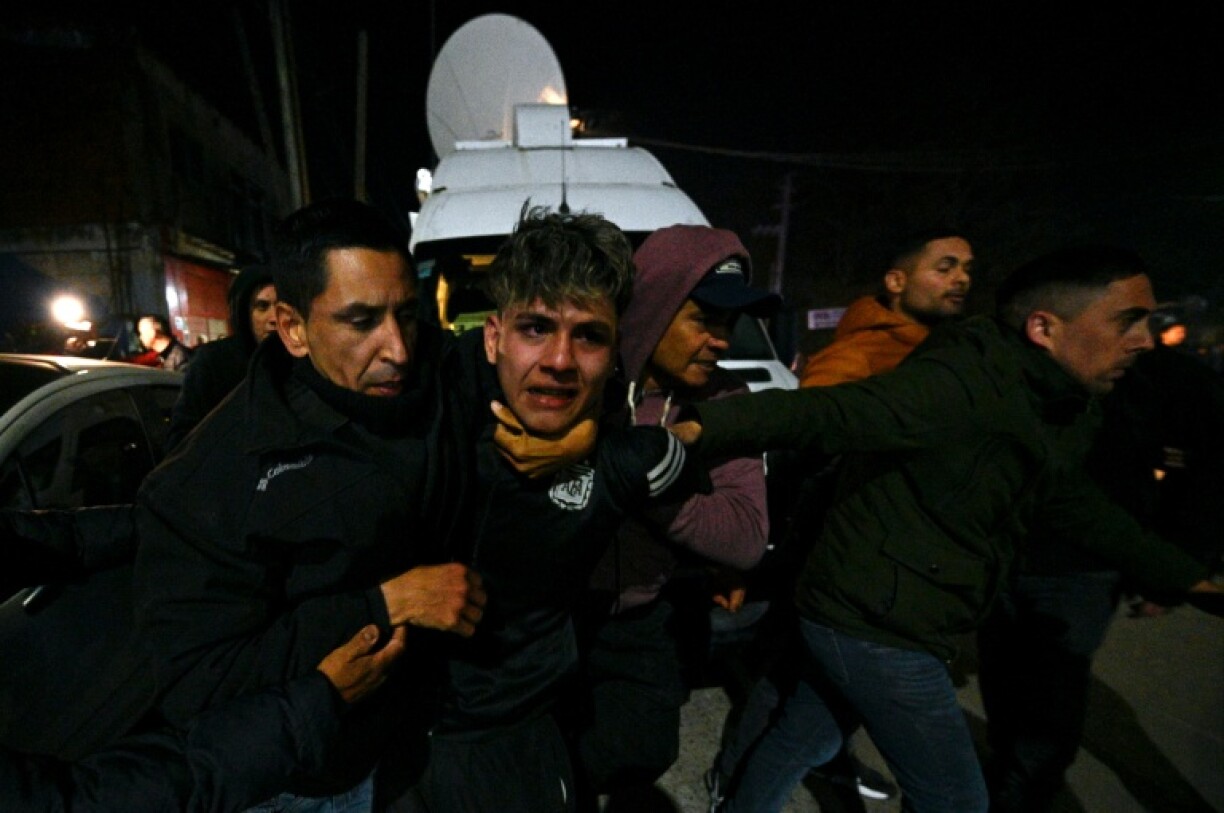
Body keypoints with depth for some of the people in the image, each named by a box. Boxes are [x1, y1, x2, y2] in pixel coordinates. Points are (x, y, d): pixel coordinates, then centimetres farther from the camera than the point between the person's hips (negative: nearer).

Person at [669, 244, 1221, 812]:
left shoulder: (1062, 412, 9)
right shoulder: (965, 383, -23)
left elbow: (1079, 508, 23)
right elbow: (829, 412, -34)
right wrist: (700, 427, -46)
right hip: (878, 631, -9)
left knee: (800, 742, 23)